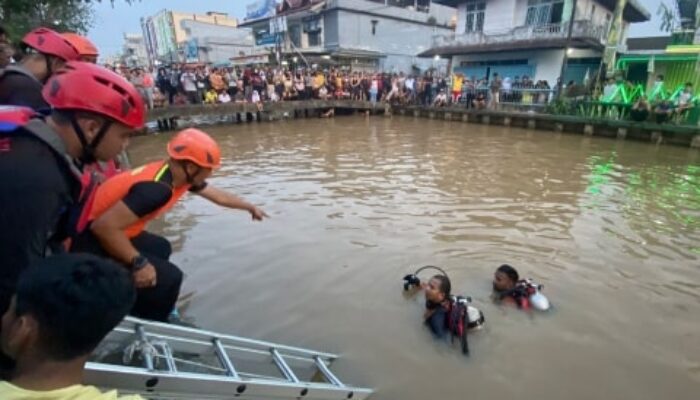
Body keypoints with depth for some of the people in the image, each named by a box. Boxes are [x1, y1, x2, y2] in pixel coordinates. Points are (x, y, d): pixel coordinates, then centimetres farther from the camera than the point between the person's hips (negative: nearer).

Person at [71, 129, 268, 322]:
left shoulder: (178, 174, -1)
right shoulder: (157, 187, -32)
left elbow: (218, 196, 13)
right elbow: (104, 226, -35)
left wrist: (251, 207, 24)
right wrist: (138, 263, -25)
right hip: (89, 239, -10)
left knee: (160, 248, 26)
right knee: (169, 277, -16)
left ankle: (139, 309, 32)